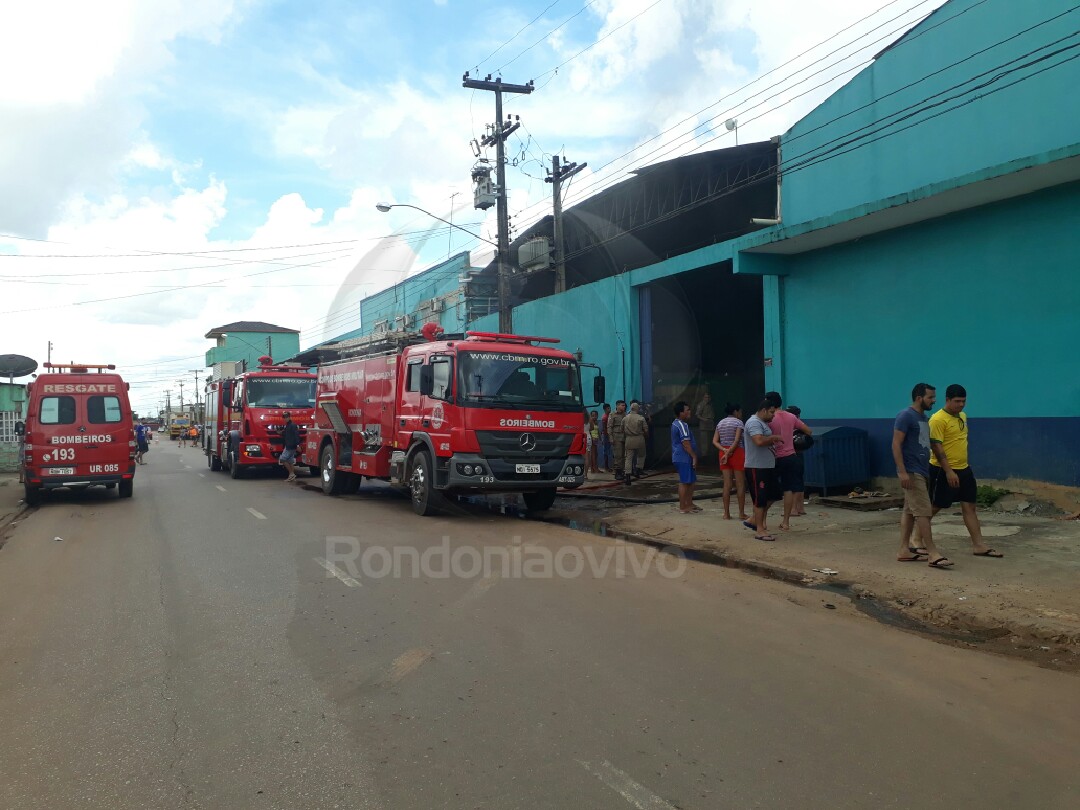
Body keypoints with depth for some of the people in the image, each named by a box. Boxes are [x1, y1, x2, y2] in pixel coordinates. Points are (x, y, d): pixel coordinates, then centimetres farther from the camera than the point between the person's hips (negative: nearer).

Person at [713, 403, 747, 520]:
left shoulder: (720, 423, 13)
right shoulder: (738, 422, -6)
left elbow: (715, 441, 4)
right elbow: (737, 441, -17)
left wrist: (724, 450, -7)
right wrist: (728, 452, -14)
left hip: (723, 453, 6)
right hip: (737, 452, -6)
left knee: (727, 484, 7)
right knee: (740, 484, 2)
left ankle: (726, 513, 6)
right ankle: (741, 514, 4)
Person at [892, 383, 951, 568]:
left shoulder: (924, 418, 16)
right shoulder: (905, 416, -12)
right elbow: (896, 445, -17)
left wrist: (928, 469, 19)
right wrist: (902, 472, -23)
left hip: (922, 471, 9)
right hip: (912, 472, -9)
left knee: (909, 511, 10)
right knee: (923, 512, -10)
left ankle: (904, 551, 14)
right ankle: (933, 554, -8)